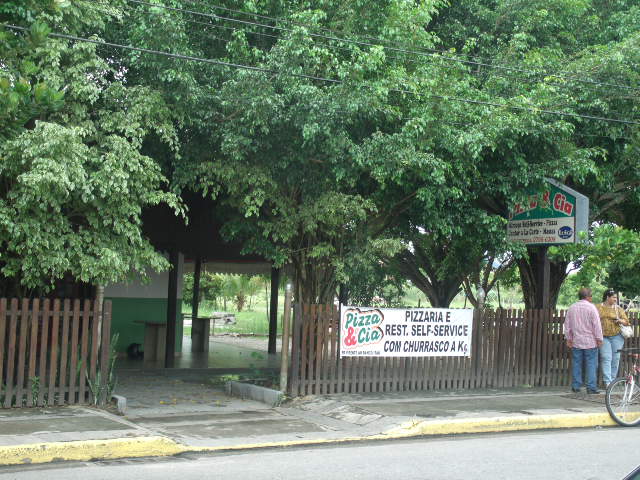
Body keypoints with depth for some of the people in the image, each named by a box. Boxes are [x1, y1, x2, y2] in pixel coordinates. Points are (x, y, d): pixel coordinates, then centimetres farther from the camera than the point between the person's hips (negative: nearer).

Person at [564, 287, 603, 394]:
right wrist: (599, 339, -5)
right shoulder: (591, 307, -7)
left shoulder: (571, 308, 8)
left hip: (576, 342, 4)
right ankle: (591, 387, -3)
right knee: (591, 364, -1)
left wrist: (568, 339, 17)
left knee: (577, 364, 9)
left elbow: (567, 325, 11)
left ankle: (576, 386, 10)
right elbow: (597, 325, -10)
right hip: (590, 341, -4)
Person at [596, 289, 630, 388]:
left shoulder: (618, 309, 9)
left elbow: (626, 321, 10)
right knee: (606, 358, -10)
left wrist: (620, 320, -12)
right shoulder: (598, 308, 6)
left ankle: (612, 380, 15)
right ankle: (607, 381, -13)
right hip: (604, 337, -2)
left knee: (615, 358, 3)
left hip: (616, 336, 2)